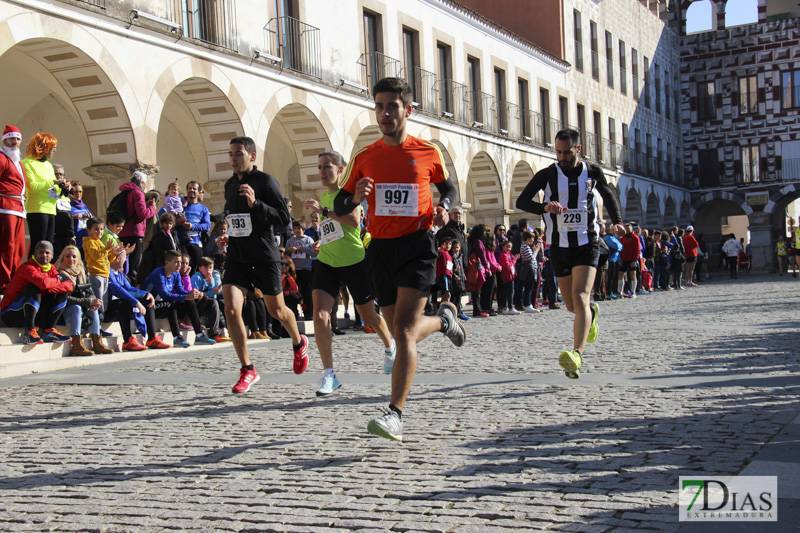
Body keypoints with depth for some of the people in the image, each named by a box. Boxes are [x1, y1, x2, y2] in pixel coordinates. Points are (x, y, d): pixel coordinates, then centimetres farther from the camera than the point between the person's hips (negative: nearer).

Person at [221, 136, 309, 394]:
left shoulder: (265, 181, -9)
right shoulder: (230, 184, 12)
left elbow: (284, 218, -15)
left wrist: (255, 203, -25)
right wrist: (227, 234, 14)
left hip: (264, 256, -5)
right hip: (236, 256, 5)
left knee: (276, 311, 10)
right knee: (231, 310, -12)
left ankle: (299, 343, 43)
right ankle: (247, 370, 0)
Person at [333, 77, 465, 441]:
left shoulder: (428, 152, 2)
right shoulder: (364, 158, 7)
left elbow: (447, 185, 20)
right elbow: (339, 208, 10)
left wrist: (443, 207, -2)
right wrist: (354, 197, -13)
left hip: (416, 244, -4)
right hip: (380, 247, 4)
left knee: (404, 330, -16)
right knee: (402, 332, 13)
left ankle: (395, 414, -16)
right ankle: (443, 320, 45)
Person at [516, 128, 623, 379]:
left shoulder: (593, 173, 2)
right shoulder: (547, 174, -3)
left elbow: (609, 196, 19)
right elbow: (521, 201, -9)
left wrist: (617, 221, 2)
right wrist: (545, 207, -29)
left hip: (587, 244, -2)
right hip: (559, 246, 2)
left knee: (580, 297, -21)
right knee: (572, 306, 12)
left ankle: (577, 354, -32)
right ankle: (591, 314, 49)